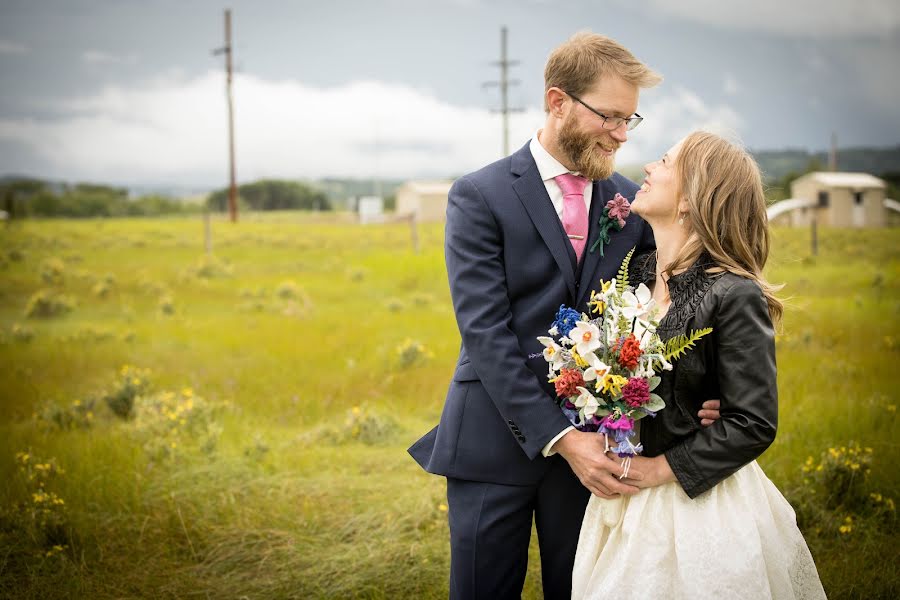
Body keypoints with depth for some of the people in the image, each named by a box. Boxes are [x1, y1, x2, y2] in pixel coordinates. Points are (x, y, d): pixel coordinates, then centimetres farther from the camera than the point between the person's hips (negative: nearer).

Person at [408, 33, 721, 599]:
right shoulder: (480, 197, -7)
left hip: (593, 438, 3)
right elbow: (486, 333, -14)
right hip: (498, 441, -3)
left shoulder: (631, 201, 5)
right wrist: (559, 438, -21)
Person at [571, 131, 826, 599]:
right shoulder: (637, 271, 2)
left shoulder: (736, 296, -18)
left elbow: (753, 424, -17)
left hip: (699, 503, -6)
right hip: (625, 497, 6)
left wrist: (661, 469, -16)